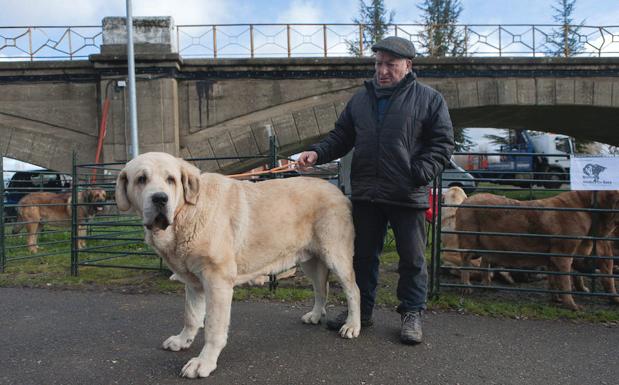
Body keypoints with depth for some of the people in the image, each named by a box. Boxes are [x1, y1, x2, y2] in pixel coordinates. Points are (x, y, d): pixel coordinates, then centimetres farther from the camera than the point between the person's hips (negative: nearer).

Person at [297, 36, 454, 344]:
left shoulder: (429, 99, 0)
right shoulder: (360, 99, 12)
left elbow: (442, 143, -2)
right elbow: (340, 137, 14)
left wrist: (420, 174, -17)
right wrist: (317, 153, -4)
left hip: (408, 195, -3)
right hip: (366, 194, 4)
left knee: (412, 258, 7)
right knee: (363, 255, 13)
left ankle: (412, 313, 25)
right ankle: (361, 311, 29)